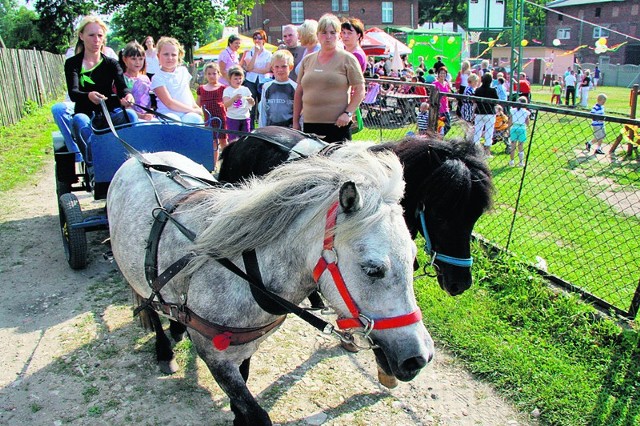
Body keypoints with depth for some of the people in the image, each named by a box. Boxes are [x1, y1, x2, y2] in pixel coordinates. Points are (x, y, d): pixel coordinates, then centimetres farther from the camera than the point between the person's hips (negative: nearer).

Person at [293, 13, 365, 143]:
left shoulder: (347, 59, 2)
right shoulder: (307, 60, 15)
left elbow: (360, 90, -1)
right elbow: (299, 92, 18)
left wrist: (348, 113, -13)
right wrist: (295, 121, 15)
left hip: (338, 124, -4)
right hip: (309, 124, 4)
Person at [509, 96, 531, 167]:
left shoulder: (513, 110, 0)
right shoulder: (525, 112, -4)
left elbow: (510, 122, 1)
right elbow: (527, 123, 0)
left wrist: (509, 130, 8)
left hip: (514, 128, 1)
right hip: (522, 128, -1)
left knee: (513, 146, 9)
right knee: (520, 147, 6)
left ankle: (511, 161, 13)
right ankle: (521, 162, 10)